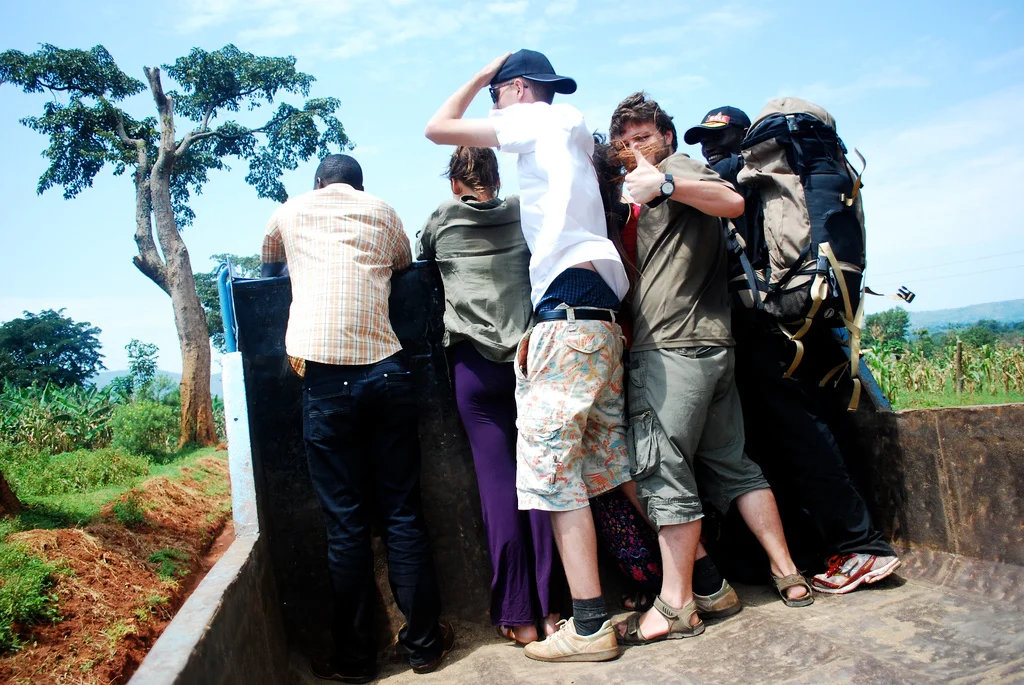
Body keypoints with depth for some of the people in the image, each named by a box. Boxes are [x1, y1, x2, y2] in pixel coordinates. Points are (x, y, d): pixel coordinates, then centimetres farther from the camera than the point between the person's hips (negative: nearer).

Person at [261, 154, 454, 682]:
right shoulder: (383, 212, 16)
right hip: (385, 369, 2)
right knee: (402, 515, 8)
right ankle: (424, 642, 16)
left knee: (345, 524, 4)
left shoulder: (290, 212, 15)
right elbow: (407, 266, 32)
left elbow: (268, 269, 34)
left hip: (326, 376, -1)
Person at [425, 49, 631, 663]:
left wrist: (482, 76, 17)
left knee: (551, 467, -8)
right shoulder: (575, 132, 29)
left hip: (568, 311, -9)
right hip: (599, 313, 9)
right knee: (612, 466, 12)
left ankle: (590, 627, -6)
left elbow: (437, 128, 5)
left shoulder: (543, 118, 4)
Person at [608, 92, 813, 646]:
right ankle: (787, 575, 17)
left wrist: (663, 183, -26)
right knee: (731, 464, 13)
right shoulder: (664, 183, 28)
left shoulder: (679, 166, 3)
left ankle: (675, 607, -4)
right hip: (711, 345, 10)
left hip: (671, 348, -10)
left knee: (663, 471, -9)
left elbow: (732, 201, -17)